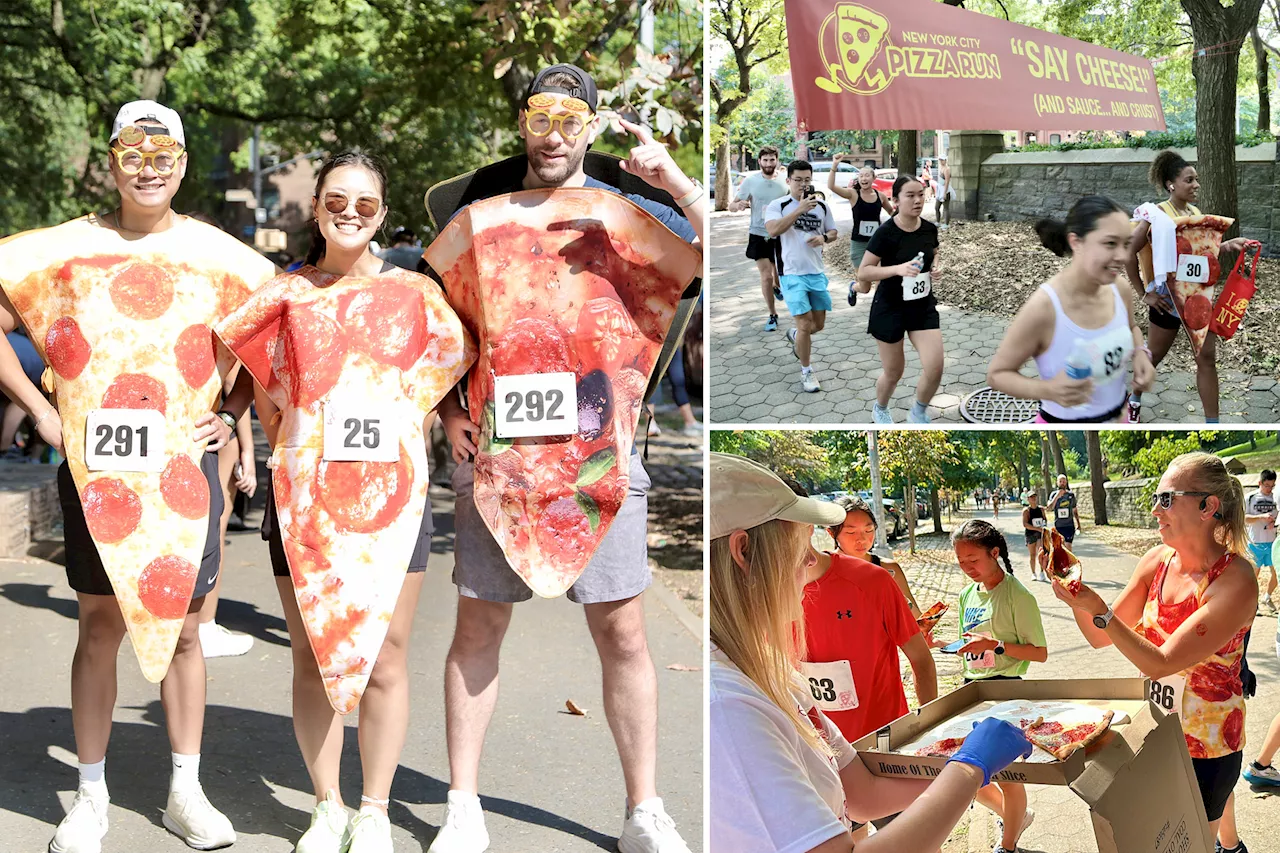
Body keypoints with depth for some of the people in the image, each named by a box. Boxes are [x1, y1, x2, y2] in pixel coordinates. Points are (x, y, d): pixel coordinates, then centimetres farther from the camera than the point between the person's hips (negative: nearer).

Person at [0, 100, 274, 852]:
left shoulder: (220, 255, 3)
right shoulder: (67, 248, 0)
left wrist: (232, 414, 4)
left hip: (186, 460, 1)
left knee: (182, 629, 7)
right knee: (101, 626, 5)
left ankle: (187, 792, 18)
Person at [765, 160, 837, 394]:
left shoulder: (821, 206, 8)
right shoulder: (778, 205, -7)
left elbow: (833, 232, 18)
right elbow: (773, 230, -24)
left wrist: (823, 238, -6)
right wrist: (799, 209, -29)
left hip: (817, 272, 5)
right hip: (792, 274, -5)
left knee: (818, 324, 12)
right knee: (805, 324, -10)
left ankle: (795, 336, 46)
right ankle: (806, 372, 6)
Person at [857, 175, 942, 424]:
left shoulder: (930, 229, -4)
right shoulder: (886, 233, -19)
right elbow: (863, 273, -18)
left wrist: (934, 268, -4)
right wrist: (898, 268, -30)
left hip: (923, 306, 4)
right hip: (890, 307, -4)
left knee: (935, 368, -9)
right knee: (893, 372, 9)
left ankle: (918, 413, 19)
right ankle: (880, 410, 41)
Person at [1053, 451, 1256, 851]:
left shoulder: (1235, 581, -23)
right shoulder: (1157, 561, -4)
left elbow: (1160, 663, -25)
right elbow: (1100, 638, 2)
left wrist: (1096, 608, -31)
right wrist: (1076, 592, -15)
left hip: (1205, 747, -6)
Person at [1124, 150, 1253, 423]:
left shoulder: (1196, 212, 6)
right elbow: (1128, 253, -14)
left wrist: (1228, 245, -5)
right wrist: (1143, 294, -12)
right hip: (1168, 297, -5)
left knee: (1207, 357, 1)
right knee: (1154, 357, 11)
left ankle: (1212, 425, 4)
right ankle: (1135, 400, 38)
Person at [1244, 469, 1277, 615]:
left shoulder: (1276, 498, 2)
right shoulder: (1250, 498, -3)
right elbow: (1244, 518, -6)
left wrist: (1275, 522, -14)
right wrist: (1261, 517, -21)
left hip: (1272, 542, 2)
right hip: (1255, 542, -2)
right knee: (1254, 573, 8)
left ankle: (1266, 598, 24)